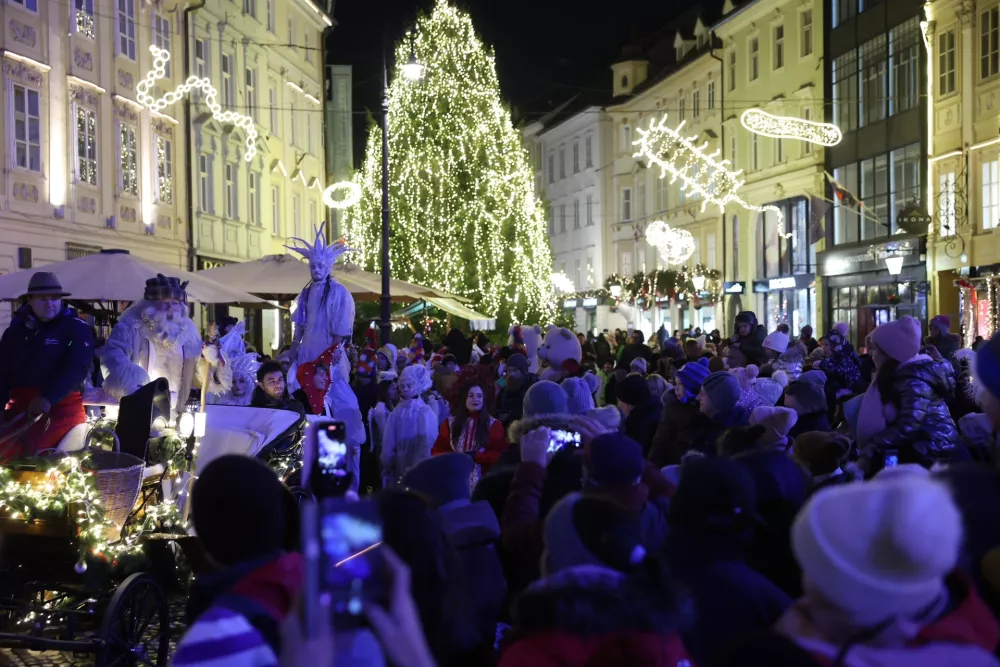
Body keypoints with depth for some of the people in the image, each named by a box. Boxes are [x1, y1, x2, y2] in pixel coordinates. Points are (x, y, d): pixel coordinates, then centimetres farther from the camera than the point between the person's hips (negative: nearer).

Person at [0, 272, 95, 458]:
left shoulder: (76, 329, -1)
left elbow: (76, 368, -14)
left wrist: (47, 398, -28)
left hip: (61, 407, -5)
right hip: (19, 405, 5)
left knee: (30, 453, -23)